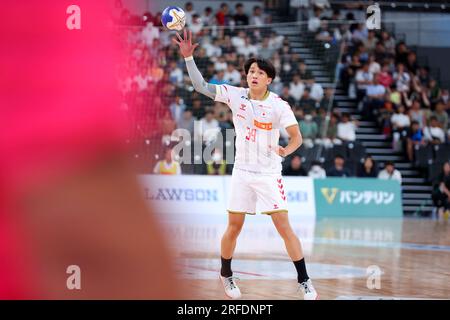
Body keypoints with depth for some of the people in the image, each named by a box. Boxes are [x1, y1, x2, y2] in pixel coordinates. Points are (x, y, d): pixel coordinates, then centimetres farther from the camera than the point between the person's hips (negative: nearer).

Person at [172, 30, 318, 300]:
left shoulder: (279, 105, -11)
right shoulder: (235, 95, -3)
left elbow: (297, 137, -10)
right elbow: (201, 86, -1)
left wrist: (285, 151, -31)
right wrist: (188, 57, -12)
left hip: (269, 174, -3)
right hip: (242, 172, 3)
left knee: (284, 227, -8)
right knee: (234, 228, 6)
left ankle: (305, 282, -2)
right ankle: (226, 275, 27)